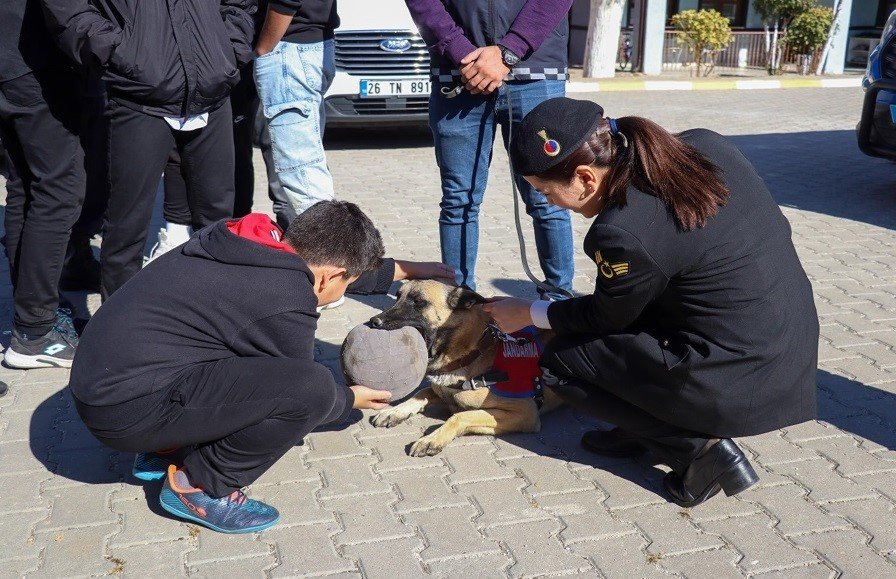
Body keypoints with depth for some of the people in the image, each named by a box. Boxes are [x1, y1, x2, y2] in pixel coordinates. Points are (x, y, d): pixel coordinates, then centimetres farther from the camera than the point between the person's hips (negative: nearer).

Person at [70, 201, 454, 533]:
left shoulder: (258, 241, 5)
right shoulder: (287, 305, -19)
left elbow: (328, 264, 25)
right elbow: (300, 394, -2)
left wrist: (405, 270, 34)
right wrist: (351, 399, 18)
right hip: (130, 409, -9)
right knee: (314, 389, -20)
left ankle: (168, 448, 18)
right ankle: (198, 486, -2)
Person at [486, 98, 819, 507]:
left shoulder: (623, 233, -23)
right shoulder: (706, 146, -2)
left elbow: (605, 317, -3)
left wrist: (527, 313, 12)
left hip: (740, 389, -8)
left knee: (561, 359, 6)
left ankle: (700, 448, 2)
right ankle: (643, 431, 22)